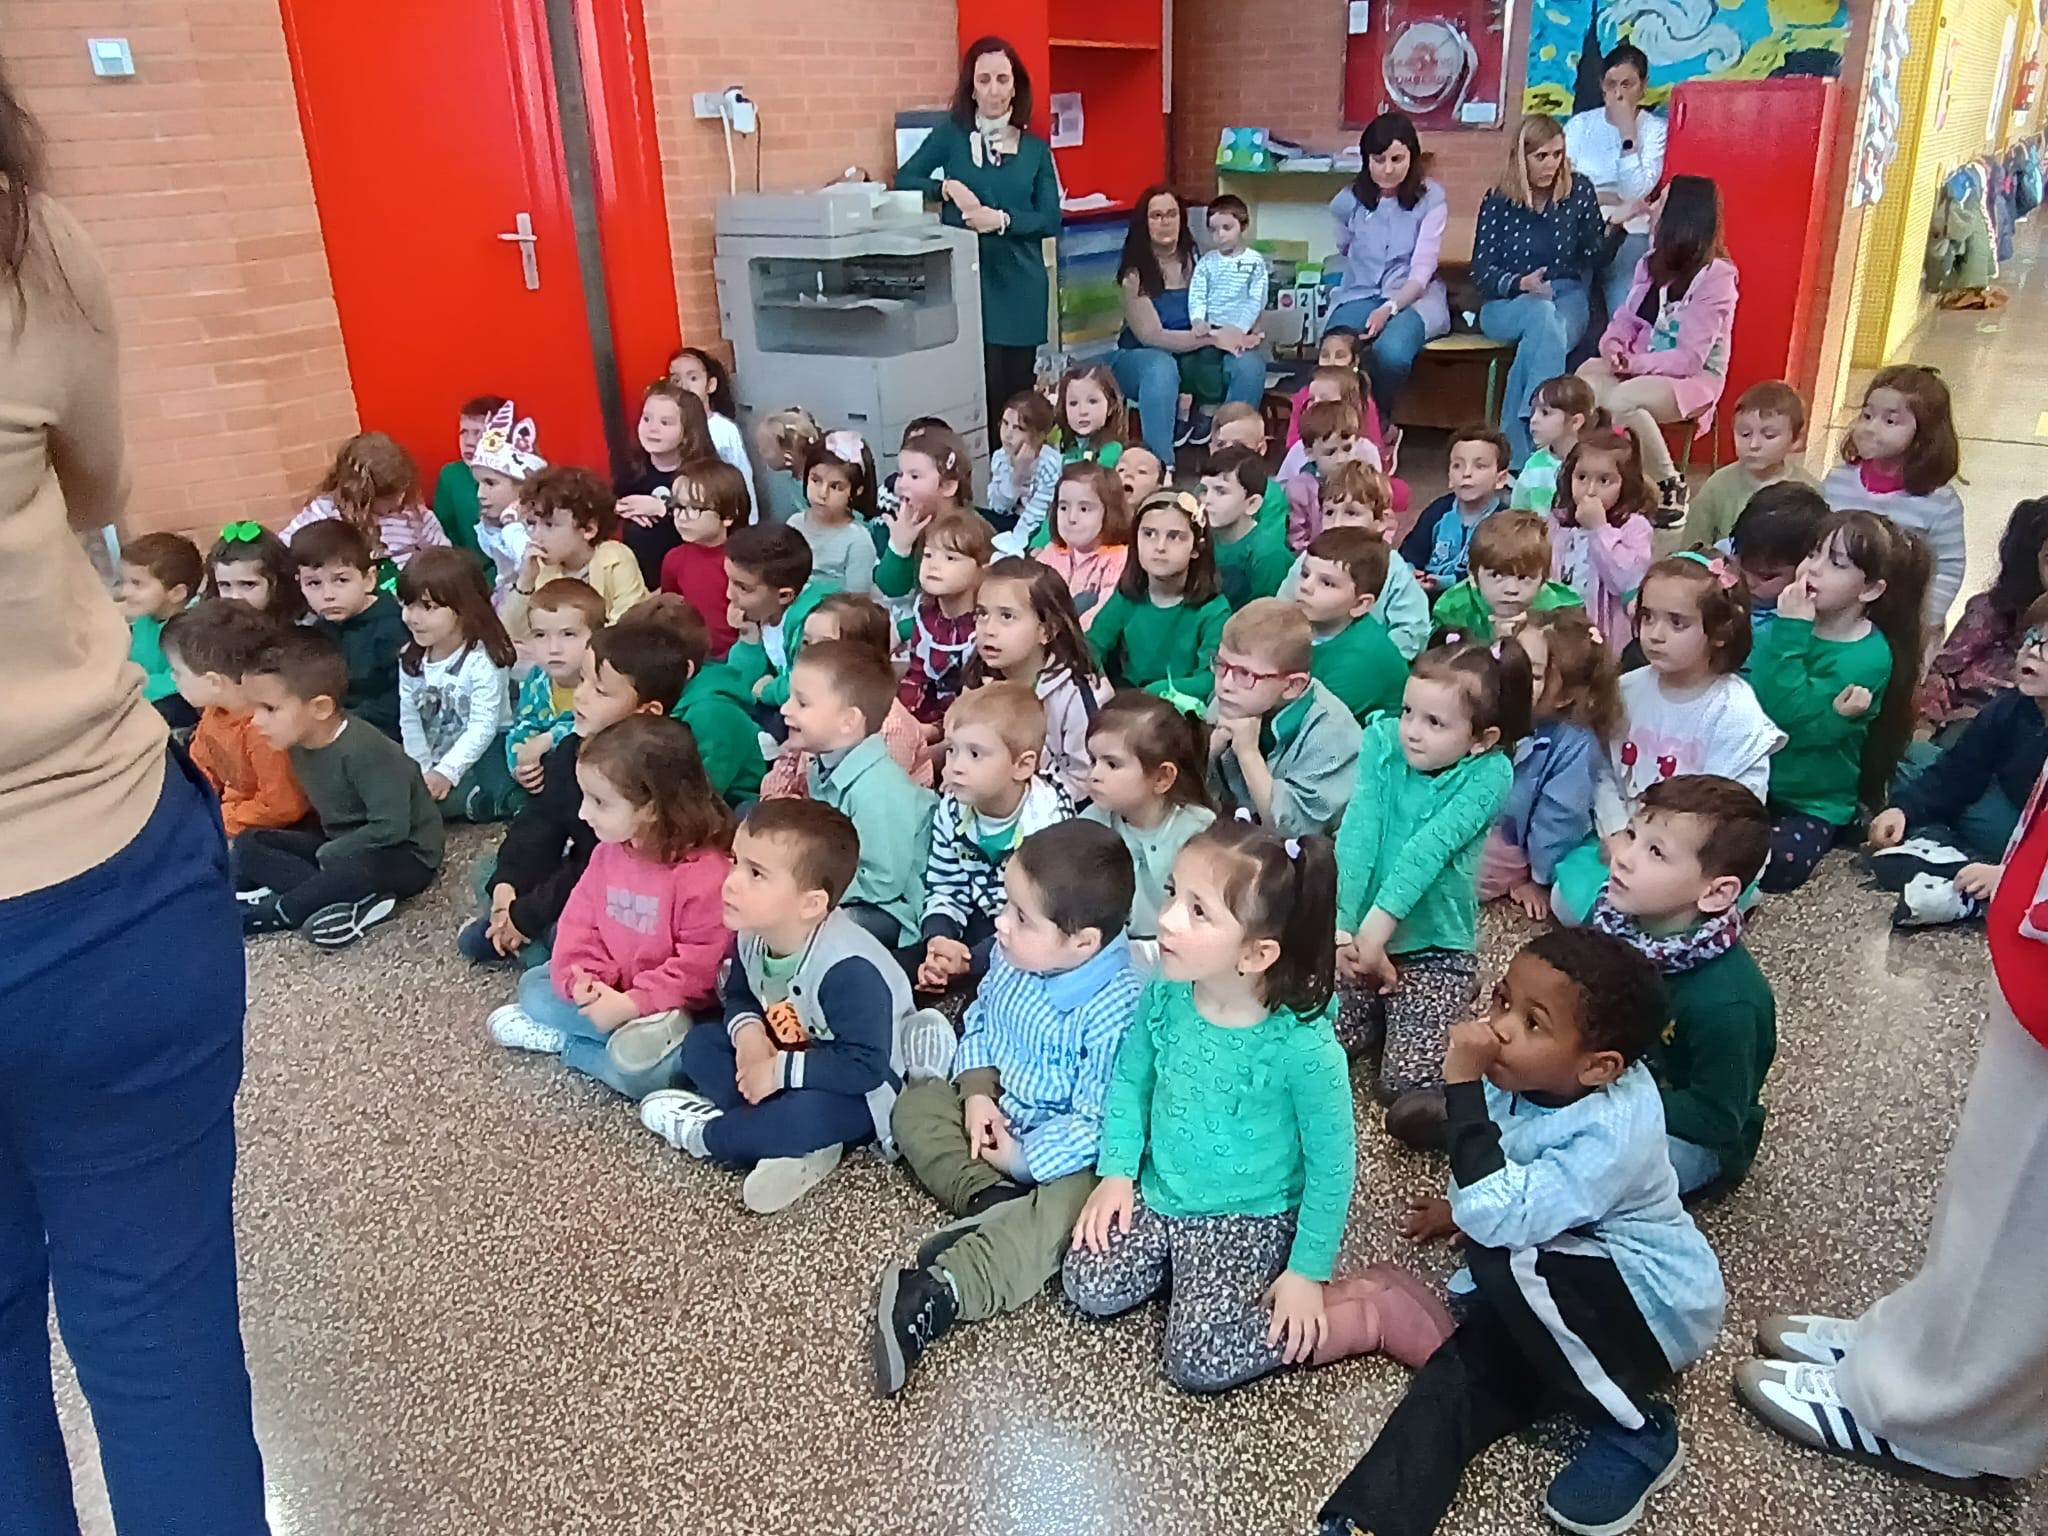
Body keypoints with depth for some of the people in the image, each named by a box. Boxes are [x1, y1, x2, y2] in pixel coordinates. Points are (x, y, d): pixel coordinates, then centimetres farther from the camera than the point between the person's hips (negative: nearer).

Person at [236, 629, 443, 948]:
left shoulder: (362, 749, -28)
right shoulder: (300, 743, -3)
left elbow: (390, 827, -30)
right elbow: (326, 808, 10)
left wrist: (327, 854, -20)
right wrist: (326, 851, -6)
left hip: (404, 855, -9)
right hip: (342, 846, 9)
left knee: (353, 867, -41)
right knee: (247, 845, 0)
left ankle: (271, 913, -12)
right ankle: (353, 901, -19)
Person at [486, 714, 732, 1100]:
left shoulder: (706, 874, -27)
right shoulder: (608, 853, 0)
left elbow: (700, 965, -26)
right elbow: (580, 921, 3)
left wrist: (632, 1003, -27)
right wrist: (581, 978, -16)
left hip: (674, 1009, -8)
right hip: (610, 991, 8)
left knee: (640, 1069, -32)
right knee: (534, 987, 0)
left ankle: (562, 1041, -5)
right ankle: (640, 1028, -10)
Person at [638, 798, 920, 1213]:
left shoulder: (848, 969, -34)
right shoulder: (752, 936, -10)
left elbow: (866, 1066, -33)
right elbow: (739, 995, 9)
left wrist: (780, 1071, -28)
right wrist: (748, 1031, -15)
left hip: (856, 1091, -8)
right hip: (785, 1057, 8)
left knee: (809, 1113, -37)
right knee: (700, 1043, -4)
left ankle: (706, 1135, -7)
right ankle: (796, 1143, -18)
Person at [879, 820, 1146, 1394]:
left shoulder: (1116, 1009, -32)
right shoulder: (1014, 955, -10)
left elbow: (1096, 1121, -29)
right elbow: (981, 1019, 8)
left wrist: (1025, 1158, -23)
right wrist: (977, 1092, -8)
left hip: (1064, 1149, -8)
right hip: (997, 1112, 8)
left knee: (1070, 1199, -35)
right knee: (916, 1103, 0)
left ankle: (940, 1289, -47)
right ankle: (989, 1200, -20)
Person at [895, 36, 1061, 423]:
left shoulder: (1035, 148, 8)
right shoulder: (951, 133, 5)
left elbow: (1051, 220, 2)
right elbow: (903, 180, 4)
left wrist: (1003, 220, -14)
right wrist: (948, 187, -13)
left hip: (1021, 283, 2)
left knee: (1019, 390, 4)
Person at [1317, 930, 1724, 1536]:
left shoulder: (1613, 1132, -32)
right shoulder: (1523, 1076, -10)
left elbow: (1498, 1217, -42)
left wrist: (1464, 1086, -42)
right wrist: (1460, 1211, 13)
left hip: (1655, 1303, -7)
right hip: (1549, 1301, 7)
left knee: (1505, 1265, -33)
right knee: (1456, 1378, -17)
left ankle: (1636, 1432, -12)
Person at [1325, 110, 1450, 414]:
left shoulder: (1431, 199, -5)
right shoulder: (1348, 201, 4)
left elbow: (1422, 270, -13)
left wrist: (1389, 309, -28)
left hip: (1414, 297, -2)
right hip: (1360, 295, 2)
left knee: (1391, 351, -37)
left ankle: (1377, 421, -9)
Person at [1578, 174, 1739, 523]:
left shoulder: (1716, 276, -15)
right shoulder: (1652, 263, 6)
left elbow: (1690, 358, -19)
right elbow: (1625, 320, 7)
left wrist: (1633, 363, -24)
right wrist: (1613, 348, -16)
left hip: (1693, 379, -6)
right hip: (1642, 370, 6)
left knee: (1621, 400, -35)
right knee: (1586, 375, -26)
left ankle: (1670, 487, -15)